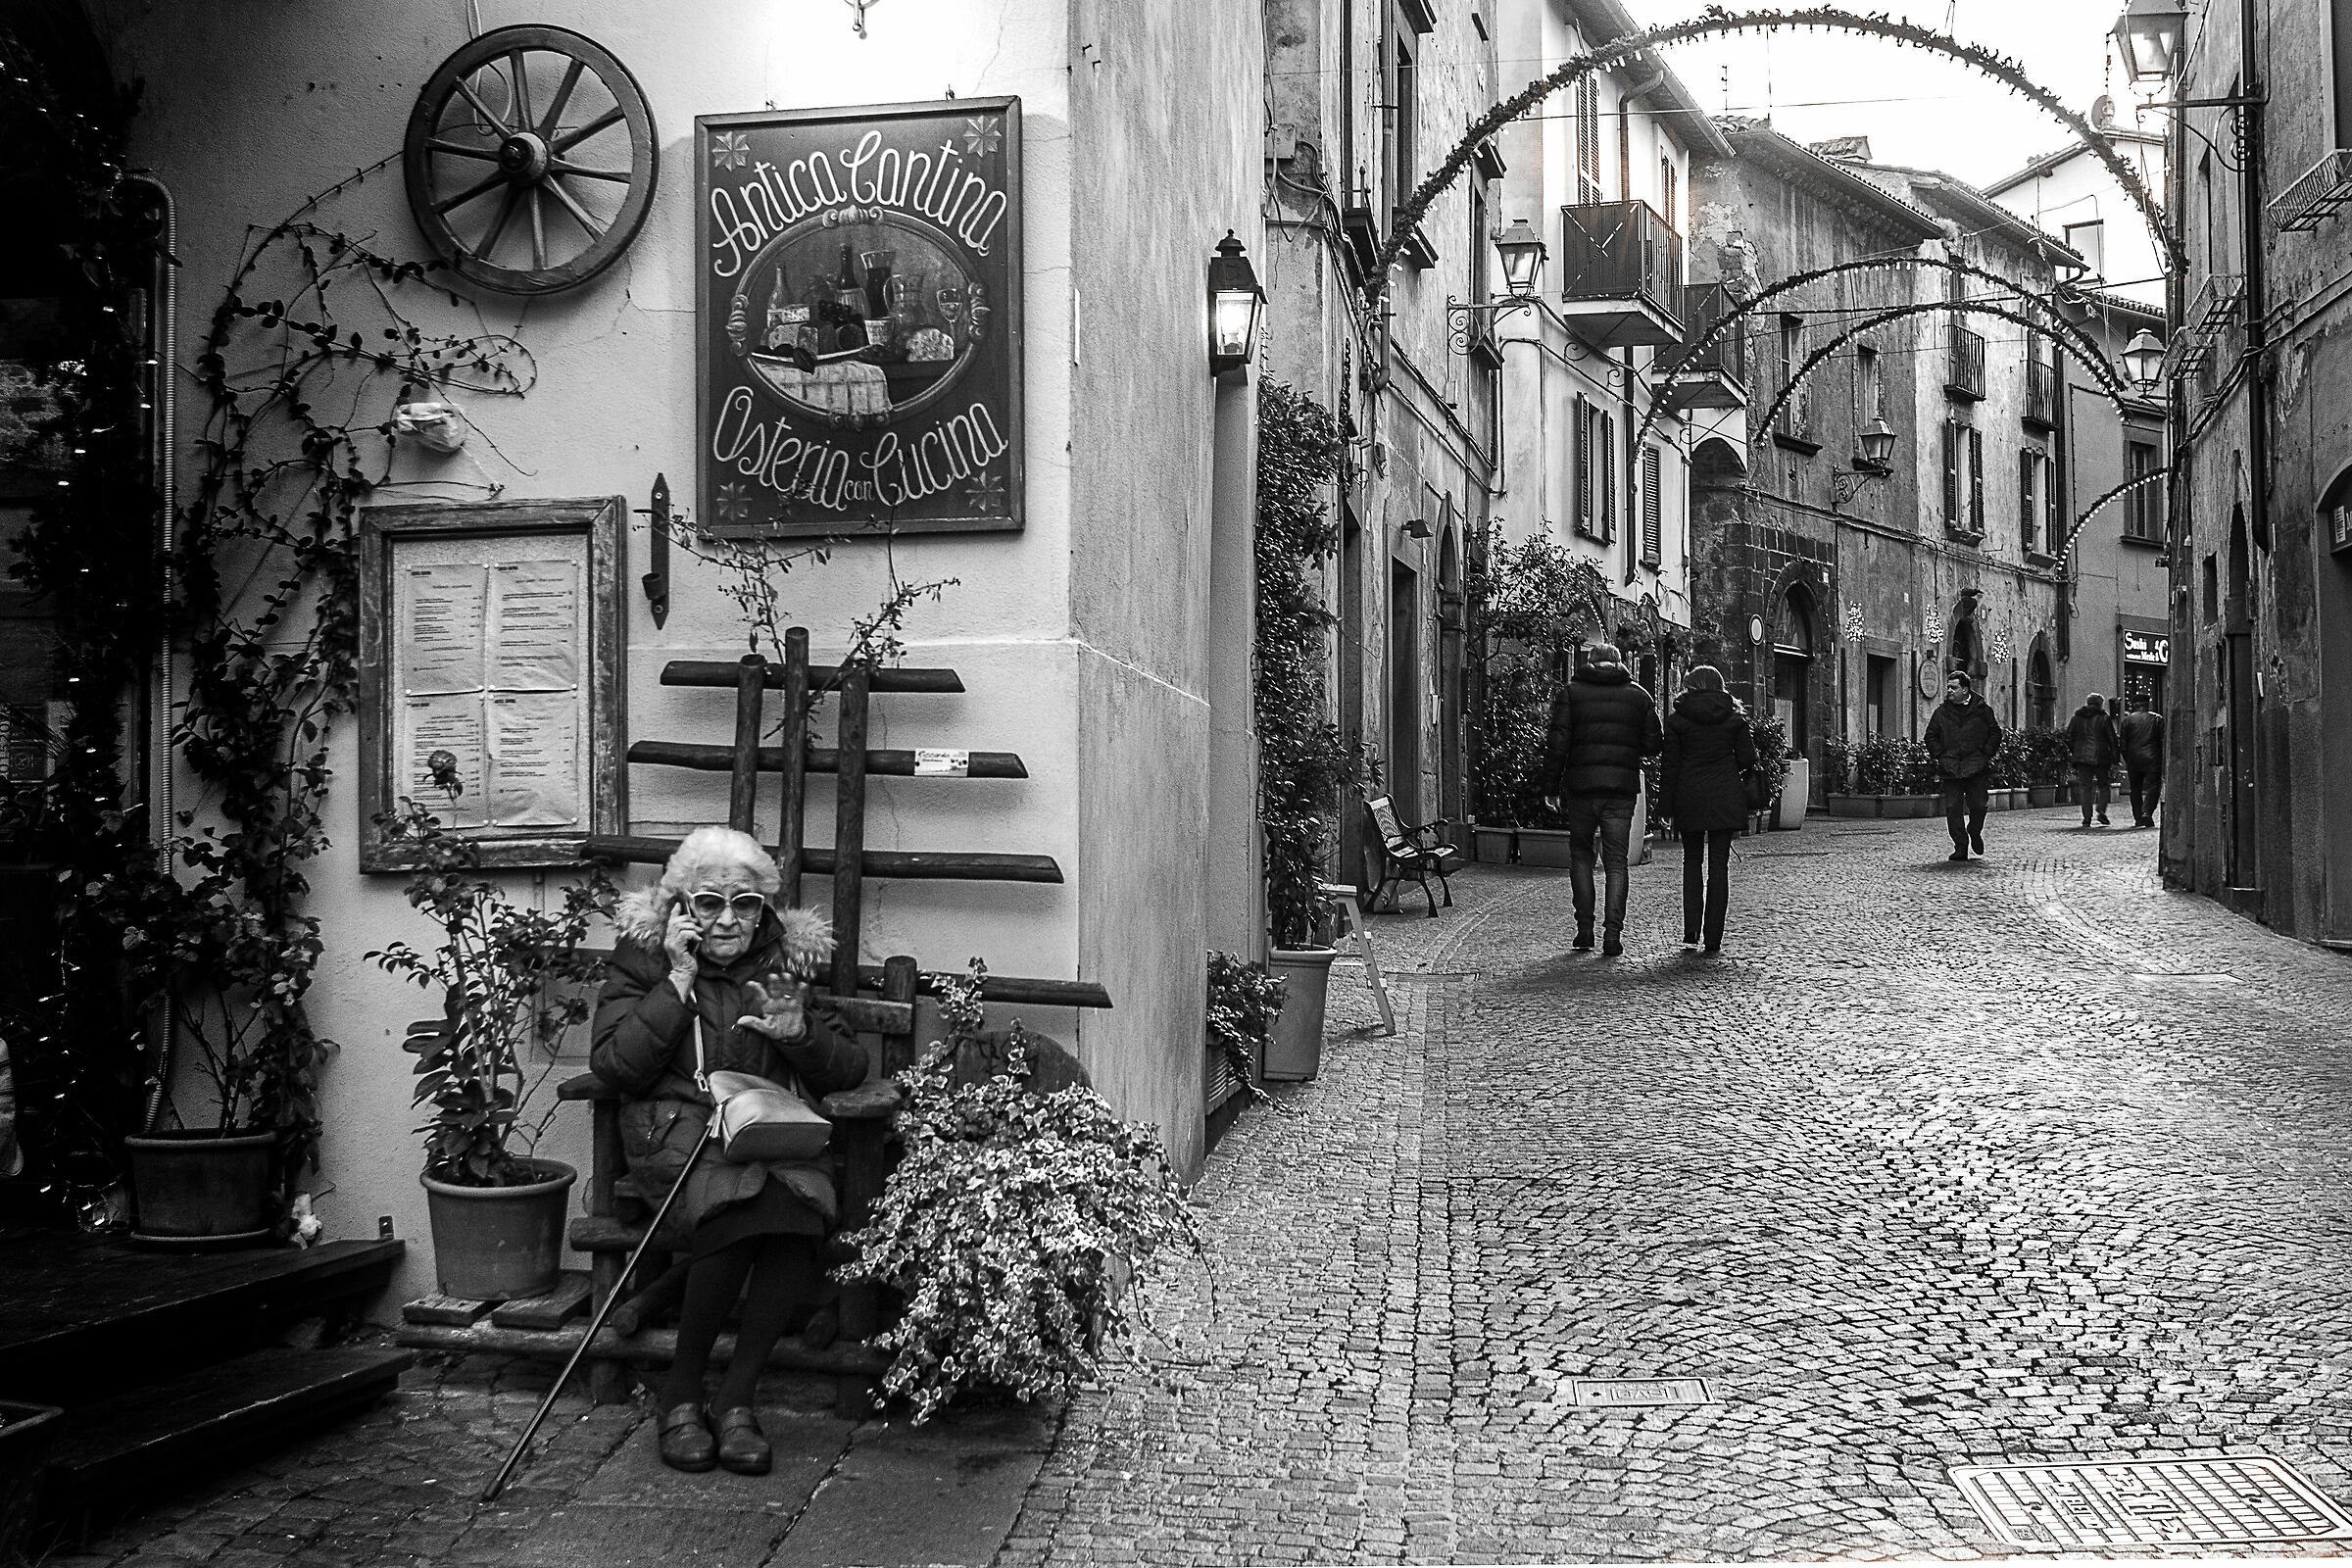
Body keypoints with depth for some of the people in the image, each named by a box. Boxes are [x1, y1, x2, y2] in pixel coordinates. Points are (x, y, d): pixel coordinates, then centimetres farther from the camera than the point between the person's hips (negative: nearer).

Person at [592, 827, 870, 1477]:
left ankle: (736, 1398, -20)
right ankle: (681, 1393, -16)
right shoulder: (645, 959, 9)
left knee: (804, 1203, -33)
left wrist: (798, 1032, -8)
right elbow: (614, 1065, -5)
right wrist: (679, 980, -7)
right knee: (739, 1201, -36)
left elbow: (851, 1069, 13)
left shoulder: (786, 962, 15)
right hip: (680, 1126, -2)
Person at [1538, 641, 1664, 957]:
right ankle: (1613, 934, -3)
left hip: (1581, 785, -1)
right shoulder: (1638, 696, 8)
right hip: (1623, 788, 1)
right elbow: (1654, 744, 5)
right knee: (1616, 861, 6)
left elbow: (1558, 743, -4)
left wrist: (1550, 788, -1)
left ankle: (1585, 930, 7)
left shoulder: (1570, 693, 3)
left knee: (1580, 854, 14)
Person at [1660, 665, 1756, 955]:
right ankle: (1713, 938, 2)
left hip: (1690, 799, 0)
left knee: (1692, 860, 13)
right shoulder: (1735, 717, 3)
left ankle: (1691, 930, 0)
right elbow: (1747, 759, 1)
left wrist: (1667, 806, 1)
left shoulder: (1677, 719, 0)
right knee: (1719, 865, 4)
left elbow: (1670, 765, -2)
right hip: (1725, 798, 0)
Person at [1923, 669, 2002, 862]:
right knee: (1953, 808, -4)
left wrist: (1986, 754, -1)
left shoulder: (1982, 709, 5)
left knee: (1979, 805, -3)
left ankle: (1975, 832, 26)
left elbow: (1995, 733, 10)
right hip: (1950, 769, 1)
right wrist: (1940, 756, 2)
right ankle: (1960, 847, 3)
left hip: (1977, 767, -1)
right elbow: (1931, 737, 15)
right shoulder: (1941, 712, 10)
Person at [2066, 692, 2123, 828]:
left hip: (2081, 758, 2)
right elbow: (2113, 740, -2)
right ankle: (2101, 811, -6)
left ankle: (2087, 817, -3)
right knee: (2103, 785, 12)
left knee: (2085, 787, 4)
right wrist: (2114, 761, 1)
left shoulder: (2076, 718, 9)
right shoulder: (2104, 718, -1)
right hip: (2101, 758, -2)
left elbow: (2068, 739, 10)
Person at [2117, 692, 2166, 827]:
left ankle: (2138, 818, 10)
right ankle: (2147, 813, -20)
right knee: (2153, 787, -1)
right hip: (2152, 759, -1)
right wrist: (2163, 760, 7)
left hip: (2133, 759, 1)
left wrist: (2127, 760, 8)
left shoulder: (2127, 719, 5)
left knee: (2135, 790, 11)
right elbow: (2163, 740, 2)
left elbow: (2122, 742, 2)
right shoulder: (2157, 719, 5)